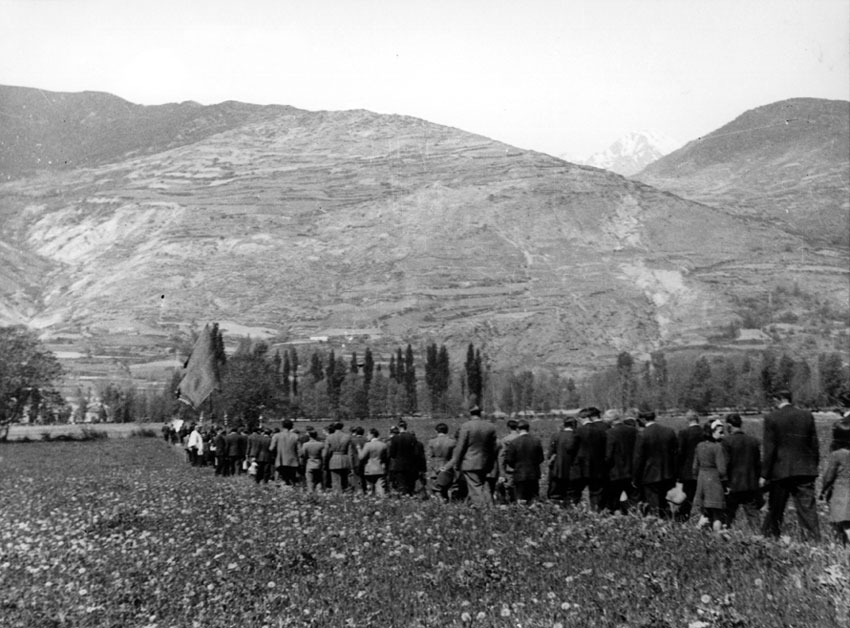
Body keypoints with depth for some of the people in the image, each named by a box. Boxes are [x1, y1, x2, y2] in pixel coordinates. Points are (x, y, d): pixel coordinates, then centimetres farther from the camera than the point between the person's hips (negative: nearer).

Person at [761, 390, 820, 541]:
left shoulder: (771, 418, -7)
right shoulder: (807, 416, 3)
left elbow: (769, 449, -8)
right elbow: (814, 445, 7)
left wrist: (765, 474, -3)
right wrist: (814, 467, 16)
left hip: (780, 471, -2)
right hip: (805, 470, 2)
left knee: (775, 509, 11)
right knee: (808, 508, 2)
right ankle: (814, 539, -5)